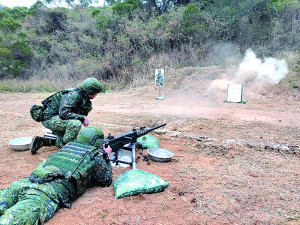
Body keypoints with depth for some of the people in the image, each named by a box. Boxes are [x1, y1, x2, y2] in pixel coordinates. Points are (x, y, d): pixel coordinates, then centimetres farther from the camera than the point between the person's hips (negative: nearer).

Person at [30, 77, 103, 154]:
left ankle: (40, 141, 16)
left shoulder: (83, 97, 3)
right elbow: (63, 113, -34)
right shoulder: (73, 95, -25)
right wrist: (83, 118, -29)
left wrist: (88, 105, -7)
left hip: (56, 117, 10)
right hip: (49, 118, -9)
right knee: (76, 124, -32)